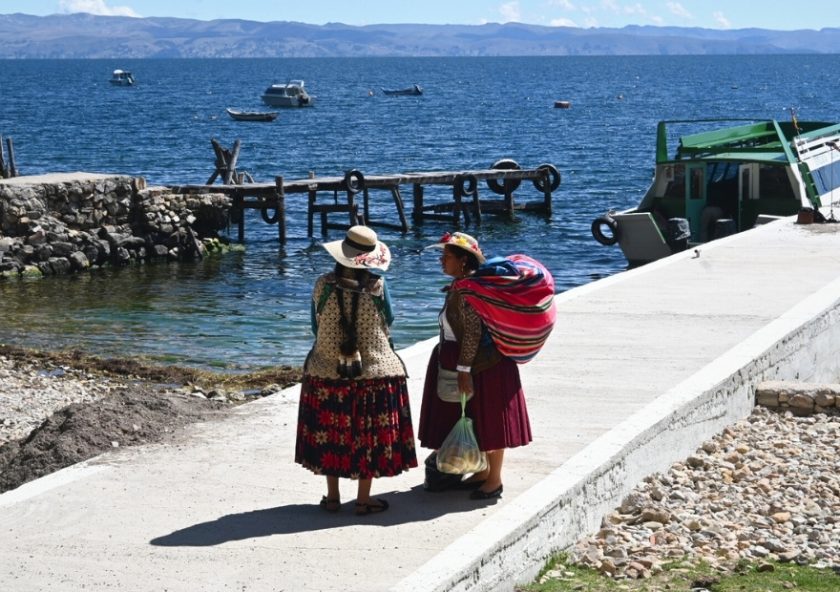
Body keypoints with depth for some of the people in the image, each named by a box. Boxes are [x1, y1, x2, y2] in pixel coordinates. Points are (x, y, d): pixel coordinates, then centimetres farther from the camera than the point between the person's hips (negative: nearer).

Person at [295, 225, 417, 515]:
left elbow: (316, 326, 3)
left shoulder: (323, 285, -8)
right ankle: (363, 499, 15)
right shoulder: (376, 286, -13)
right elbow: (388, 320, 4)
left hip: (327, 370, 2)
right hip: (374, 371, -2)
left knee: (330, 433, 13)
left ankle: (332, 497, 21)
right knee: (369, 434, 9)